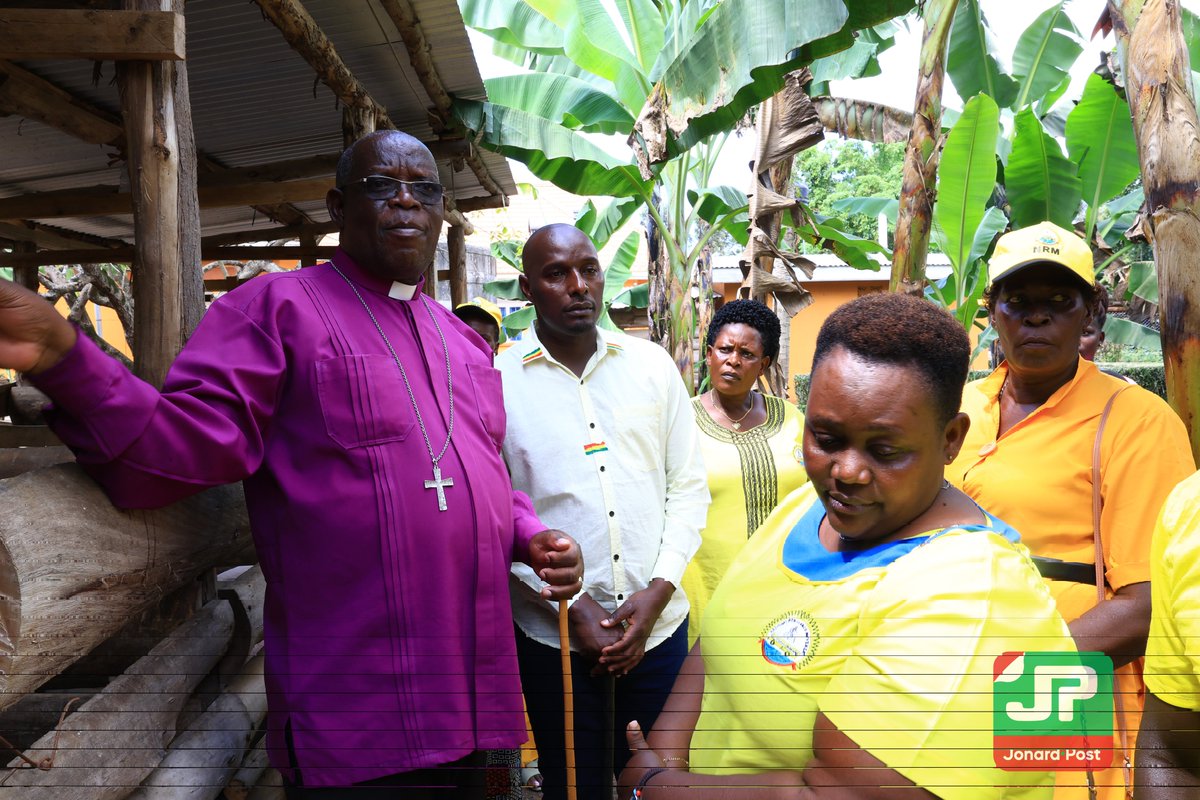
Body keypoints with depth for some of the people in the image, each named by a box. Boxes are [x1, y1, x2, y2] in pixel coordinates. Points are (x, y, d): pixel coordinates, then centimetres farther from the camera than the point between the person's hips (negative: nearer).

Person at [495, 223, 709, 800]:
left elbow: (689, 488, 3)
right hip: (554, 636, -2)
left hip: (660, 626, 3)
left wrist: (656, 593, -6)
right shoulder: (495, 381, -7)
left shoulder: (653, 365, 2)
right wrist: (571, 606, -12)